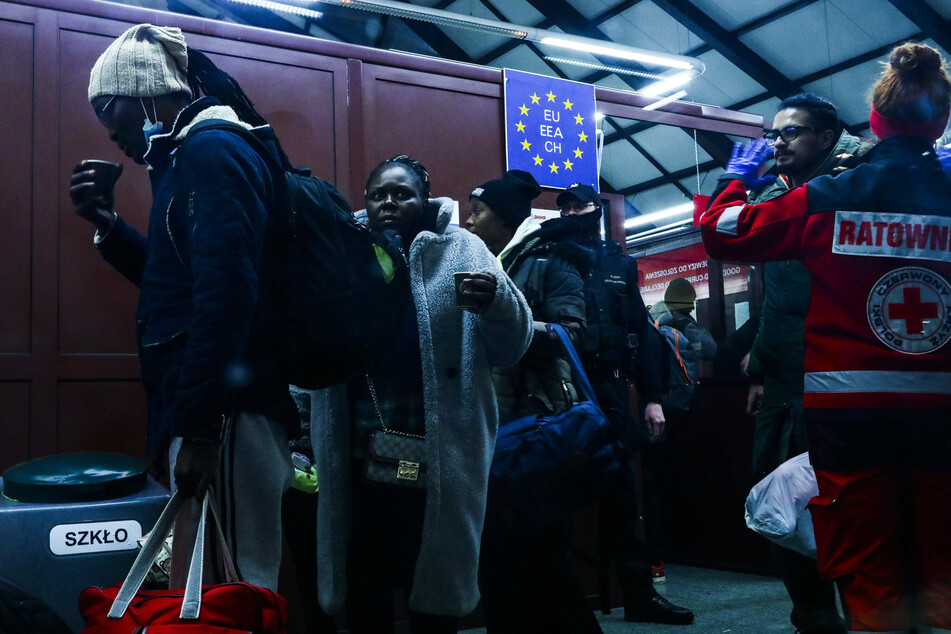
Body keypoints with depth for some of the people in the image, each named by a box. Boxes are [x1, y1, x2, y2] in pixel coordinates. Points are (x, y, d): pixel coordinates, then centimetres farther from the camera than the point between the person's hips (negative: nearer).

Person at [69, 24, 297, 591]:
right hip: (210, 406, 10)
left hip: (224, 412, -10)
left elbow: (227, 291, -22)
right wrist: (108, 224, 18)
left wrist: (197, 425, -24)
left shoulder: (212, 151, -10)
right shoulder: (190, 157, 21)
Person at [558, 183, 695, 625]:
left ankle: (640, 594, 15)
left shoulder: (620, 264, 16)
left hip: (610, 389, 3)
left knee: (621, 491, 6)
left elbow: (643, 332, 13)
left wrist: (652, 397, 6)